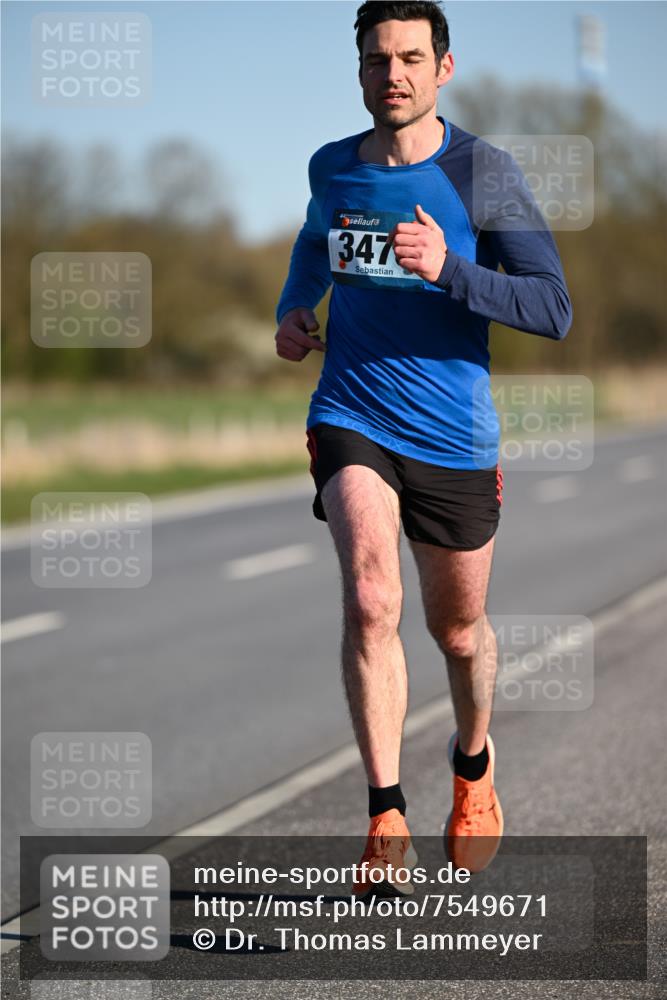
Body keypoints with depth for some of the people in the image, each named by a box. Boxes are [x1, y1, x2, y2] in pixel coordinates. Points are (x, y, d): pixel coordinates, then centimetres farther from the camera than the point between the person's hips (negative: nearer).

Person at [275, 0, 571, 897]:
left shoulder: (483, 173, -8)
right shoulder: (331, 168, 5)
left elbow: (555, 310, -13)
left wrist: (450, 270, -26)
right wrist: (292, 311, 10)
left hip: (454, 439, -1)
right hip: (351, 419, 1)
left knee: (458, 630, 15)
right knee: (372, 603, -22)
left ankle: (474, 761, 47)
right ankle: (387, 823, -22)